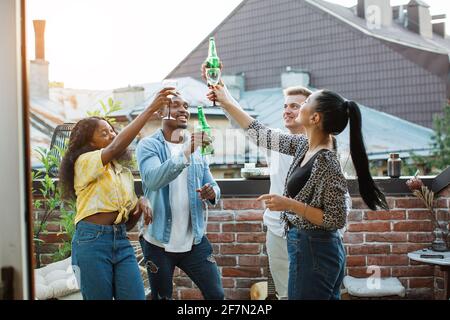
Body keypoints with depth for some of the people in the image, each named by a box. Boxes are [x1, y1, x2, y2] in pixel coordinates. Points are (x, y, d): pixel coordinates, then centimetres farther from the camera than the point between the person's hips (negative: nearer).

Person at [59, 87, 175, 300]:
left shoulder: (125, 173, 18)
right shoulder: (84, 162, -1)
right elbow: (116, 147, -22)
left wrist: (141, 202, -3)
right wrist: (151, 109, -24)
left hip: (121, 242, 6)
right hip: (92, 241, -5)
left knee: (136, 296, -5)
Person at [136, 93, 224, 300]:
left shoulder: (197, 146, 8)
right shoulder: (149, 145, -8)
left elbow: (213, 186, 9)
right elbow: (153, 180, -28)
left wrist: (212, 193, -16)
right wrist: (186, 152, -40)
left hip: (194, 239, 4)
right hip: (159, 241, -4)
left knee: (216, 294, 6)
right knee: (162, 298, 10)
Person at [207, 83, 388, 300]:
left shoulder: (327, 163, -22)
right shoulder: (304, 145, 3)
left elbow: (337, 220, -19)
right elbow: (261, 135, 12)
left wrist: (291, 205, -25)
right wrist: (226, 101, 15)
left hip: (312, 253, -9)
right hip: (317, 250, 9)